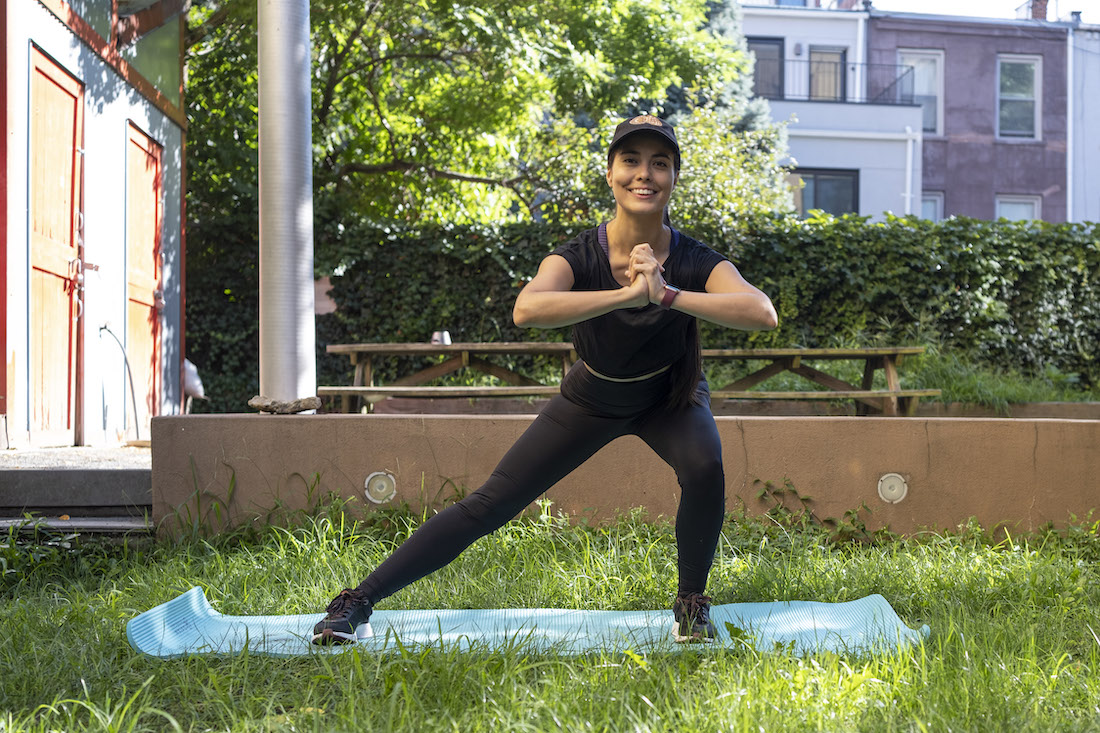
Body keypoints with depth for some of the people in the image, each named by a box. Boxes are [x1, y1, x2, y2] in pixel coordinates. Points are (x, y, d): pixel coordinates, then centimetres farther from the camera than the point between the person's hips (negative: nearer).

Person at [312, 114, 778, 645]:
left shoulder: (693, 261, -27)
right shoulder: (579, 256, -29)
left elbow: (763, 313, -44)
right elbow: (527, 309, -51)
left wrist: (667, 295, -53)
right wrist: (628, 294, -58)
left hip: (670, 394, 1)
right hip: (591, 398, 0)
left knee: (704, 468, -31)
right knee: (489, 505, -5)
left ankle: (691, 603, -4)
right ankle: (359, 601, 4)